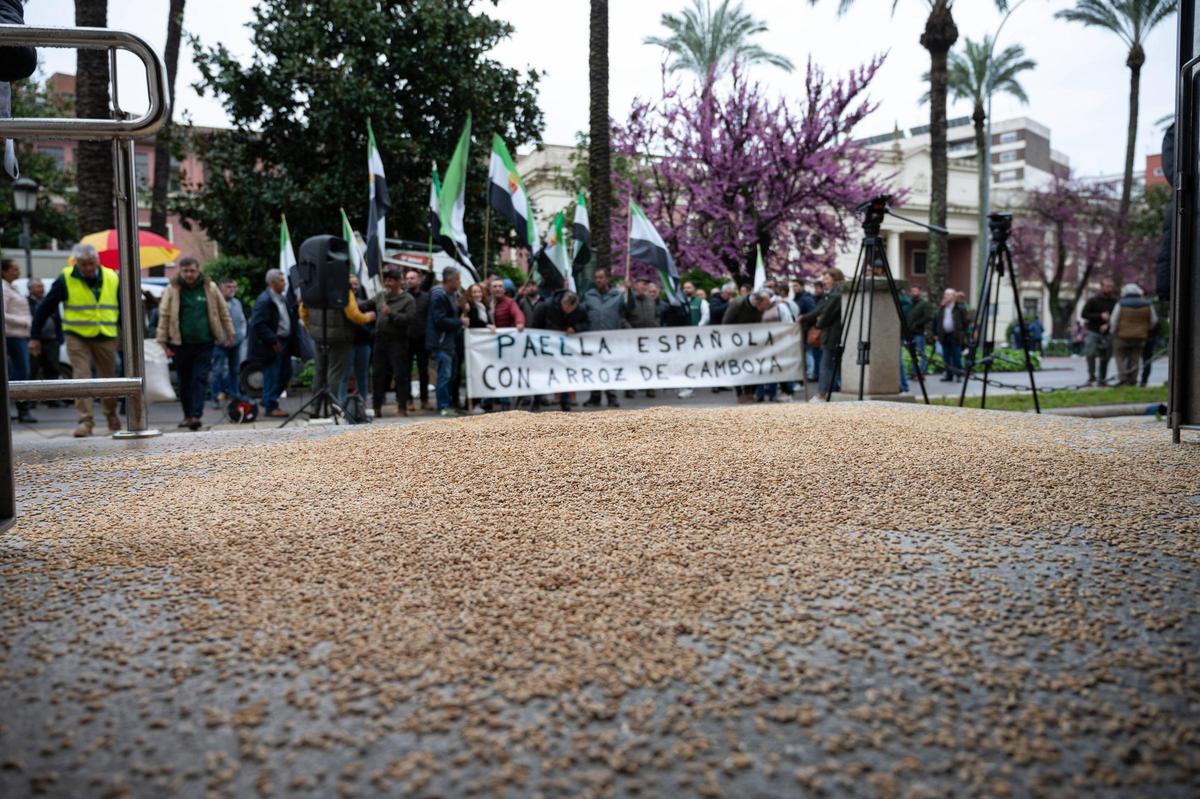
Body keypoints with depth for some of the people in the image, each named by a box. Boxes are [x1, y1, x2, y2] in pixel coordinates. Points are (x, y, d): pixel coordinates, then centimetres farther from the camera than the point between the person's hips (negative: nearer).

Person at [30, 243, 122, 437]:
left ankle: (111, 414, 31)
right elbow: (45, 308, 0)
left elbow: (122, 309, 13)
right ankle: (85, 421, -7)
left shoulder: (112, 278, 3)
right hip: (77, 337, -2)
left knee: (108, 378, 11)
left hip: (106, 338, 2)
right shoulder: (66, 280, -5)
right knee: (81, 378, -9)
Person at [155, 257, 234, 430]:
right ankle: (187, 415, 22)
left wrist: (229, 334, 12)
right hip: (181, 344, 1)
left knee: (200, 380, -7)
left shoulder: (210, 288, 3)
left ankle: (196, 415, -11)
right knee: (184, 382, 10)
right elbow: (164, 316, 1)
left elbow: (223, 311, 11)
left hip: (204, 343, -1)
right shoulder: (172, 289, 1)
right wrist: (162, 341, -3)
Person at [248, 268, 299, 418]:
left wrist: (296, 307, 3)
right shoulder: (264, 300, -15)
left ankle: (270, 400, 28)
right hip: (272, 345, -9)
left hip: (285, 342, 9)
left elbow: (291, 316, 22)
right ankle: (270, 407, 7)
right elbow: (258, 324, -21)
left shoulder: (282, 298, 14)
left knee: (285, 373, 14)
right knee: (272, 376, -2)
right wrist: (273, 341, -22)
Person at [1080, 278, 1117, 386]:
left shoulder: (1115, 302, 5)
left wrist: (1108, 325, -10)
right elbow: (1083, 314, -6)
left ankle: (1102, 378, 13)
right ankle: (1091, 377, -5)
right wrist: (1100, 316, -14)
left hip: (1107, 333, 2)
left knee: (1105, 357, 4)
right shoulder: (1093, 300, 0)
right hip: (1093, 332, -2)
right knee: (1090, 354, -14)